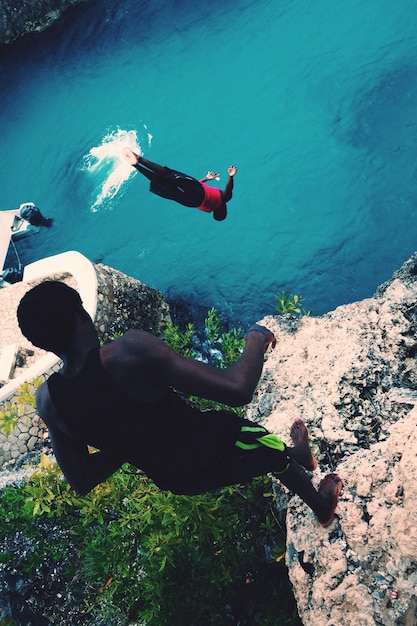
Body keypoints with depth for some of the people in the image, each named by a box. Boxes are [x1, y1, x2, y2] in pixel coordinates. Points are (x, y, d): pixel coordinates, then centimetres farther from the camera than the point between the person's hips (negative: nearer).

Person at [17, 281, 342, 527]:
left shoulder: (47, 401, -15)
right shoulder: (129, 351, -36)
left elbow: (81, 480, -1)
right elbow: (238, 389, -38)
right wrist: (257, 339, -19)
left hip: (175, 480, 6)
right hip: (216, 450, -5)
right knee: (277, 451, 29)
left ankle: (298, 454, 64)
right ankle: (322, 504, 58)